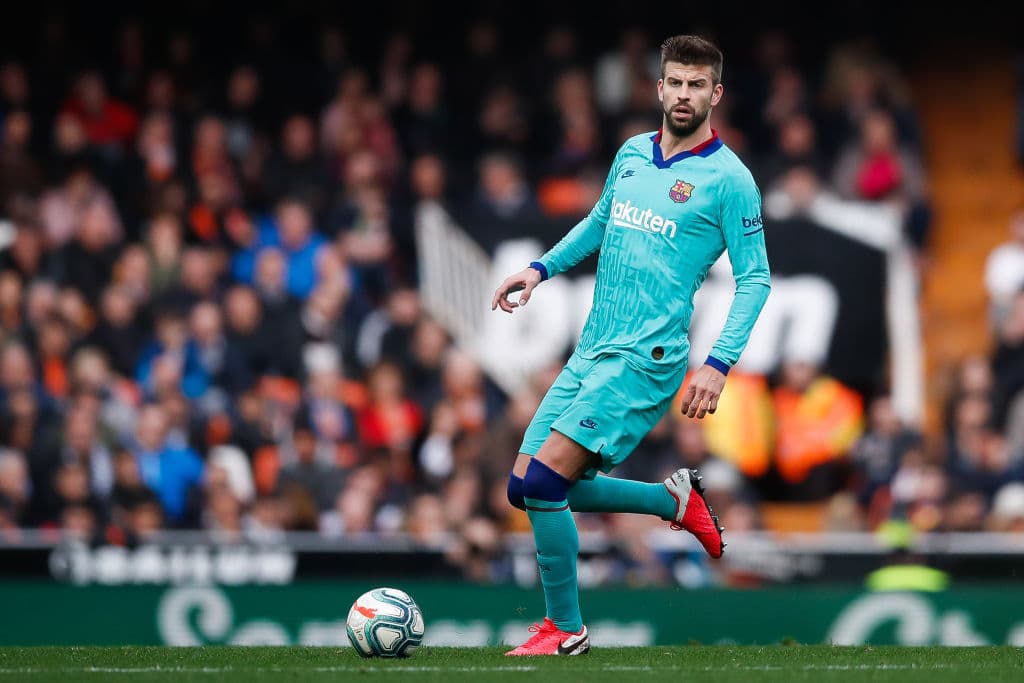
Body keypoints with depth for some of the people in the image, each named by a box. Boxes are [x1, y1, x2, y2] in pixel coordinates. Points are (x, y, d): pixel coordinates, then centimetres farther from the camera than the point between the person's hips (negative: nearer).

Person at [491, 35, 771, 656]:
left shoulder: (728, 179, -7)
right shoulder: (632, 154, 13)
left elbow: (755, 278, -7)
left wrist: (719, 364, -16)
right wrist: (542, 269, 17)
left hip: (645, 359, -8)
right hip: (591, 353, 8)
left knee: (544, 481, -16)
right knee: (525, 489, 6)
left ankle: (566, 629, -1)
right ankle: (675, 499, 21)